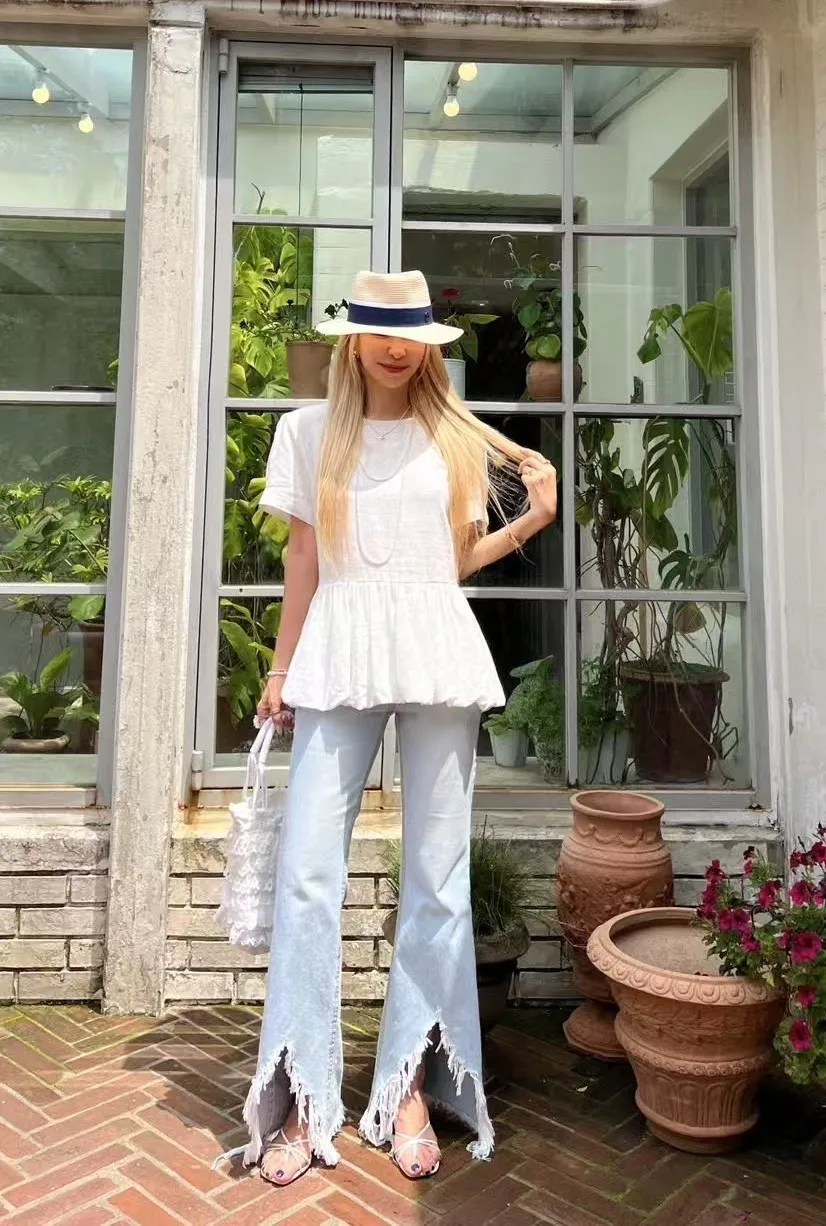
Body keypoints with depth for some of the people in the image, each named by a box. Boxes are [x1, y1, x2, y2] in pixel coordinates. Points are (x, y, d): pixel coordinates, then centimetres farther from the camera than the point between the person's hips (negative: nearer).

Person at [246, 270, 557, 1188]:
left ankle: (411, 1088, 17)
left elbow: (459, 558, 14)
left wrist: (535, 518, 4)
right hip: (341, 655, 0)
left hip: (436, 653, 1)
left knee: (437, 874, 3)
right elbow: (303, 558, 10)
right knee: (306, 870, -5)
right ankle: (302, 1101, 8)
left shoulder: (455, 437, 13)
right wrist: (281, 668, 8)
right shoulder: (309, 431, 11)